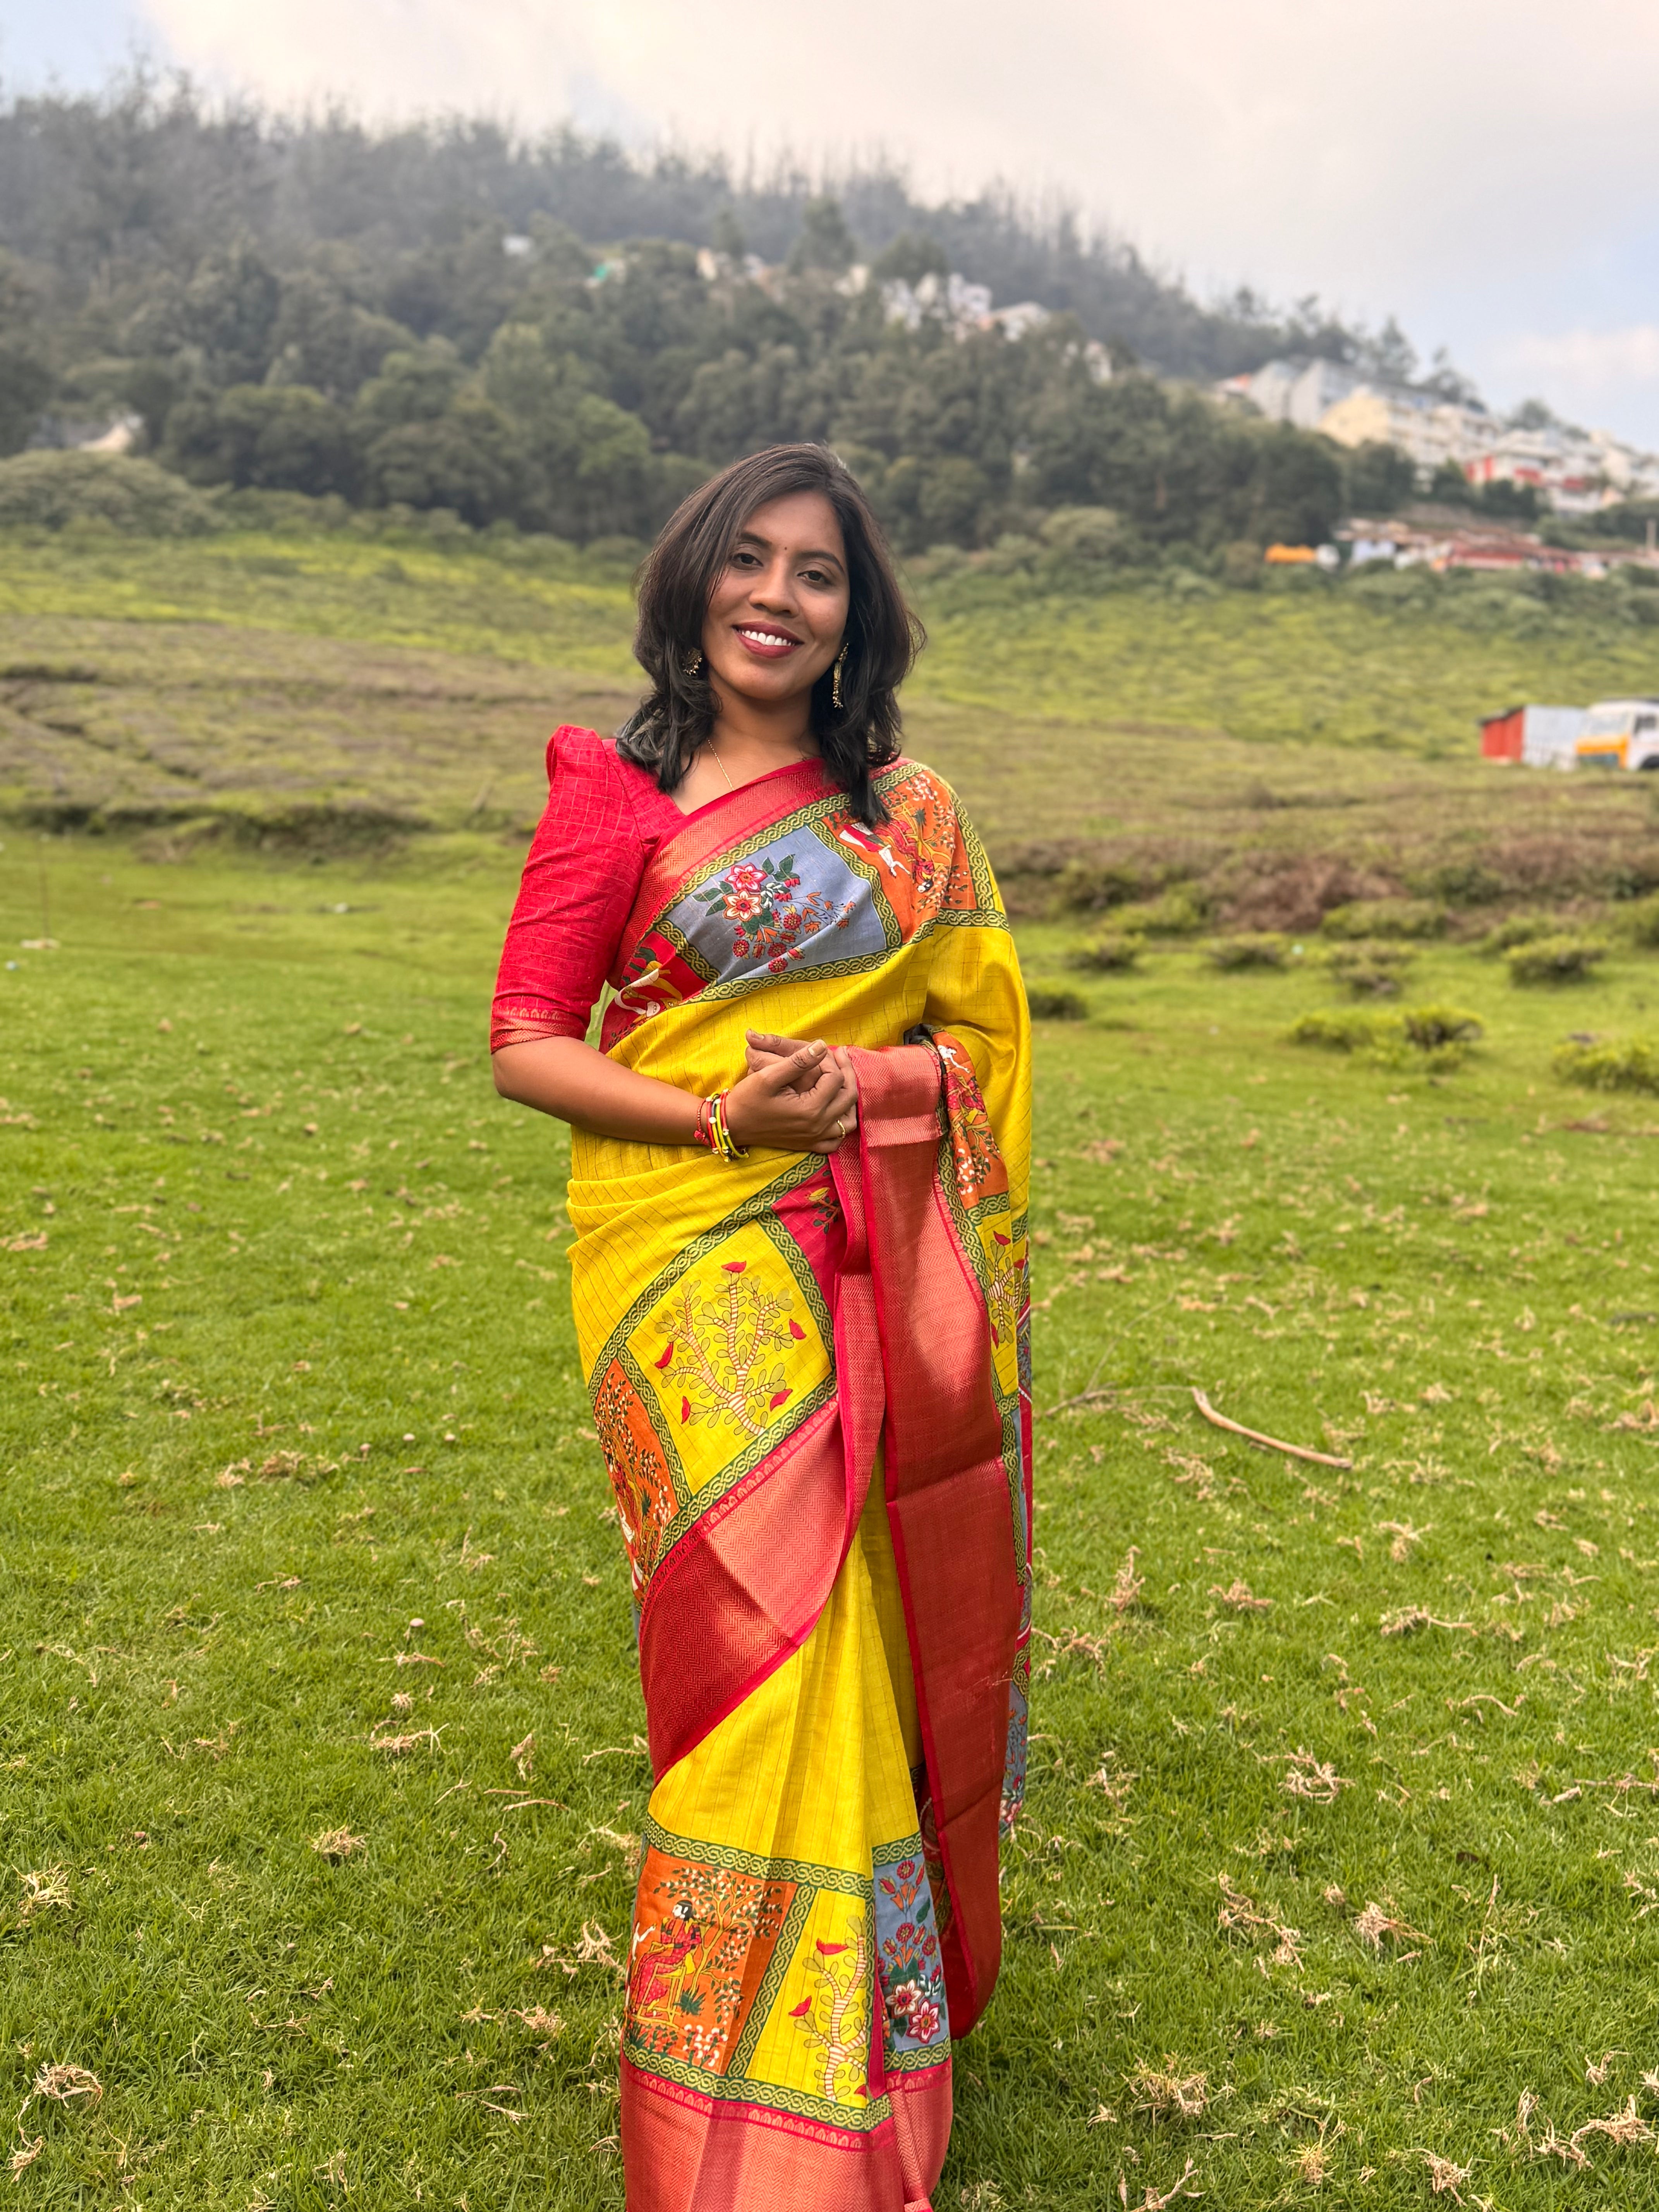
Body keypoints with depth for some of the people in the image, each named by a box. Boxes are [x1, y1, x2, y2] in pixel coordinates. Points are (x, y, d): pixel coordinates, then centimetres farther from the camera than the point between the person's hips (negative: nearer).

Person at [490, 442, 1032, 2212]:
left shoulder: (912, 817, 9)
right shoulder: (614, 798, 1)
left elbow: (981, 1038, 11)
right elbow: (524, 1047, -3)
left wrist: (868, 1081, -10)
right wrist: (723, 1116, -17)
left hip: (877, 1272, 3)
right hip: (696, 1268, -3)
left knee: (869, 1622, 9)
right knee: (765, 1623, -5)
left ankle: (885, 1972, 36)